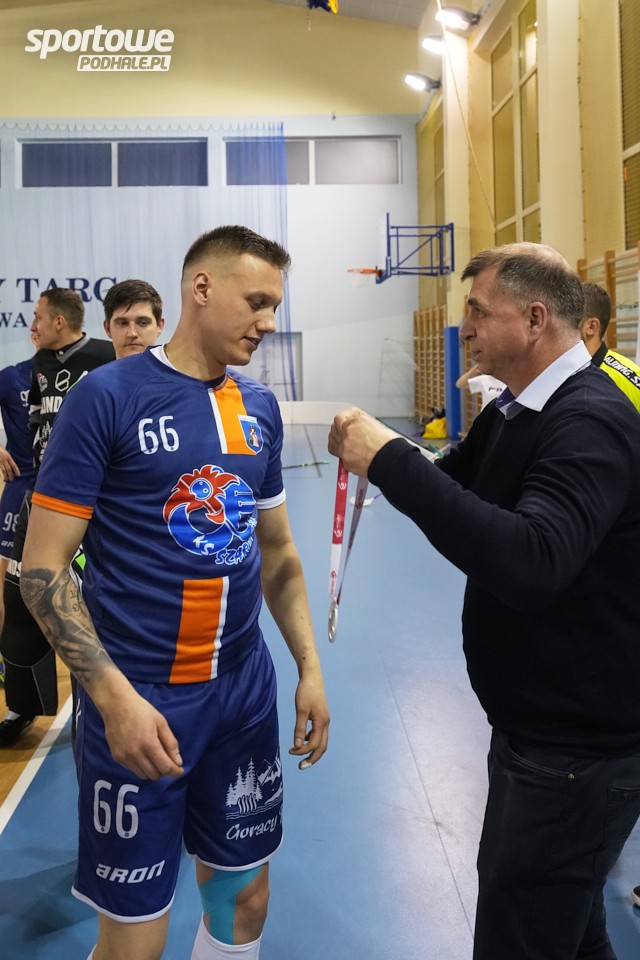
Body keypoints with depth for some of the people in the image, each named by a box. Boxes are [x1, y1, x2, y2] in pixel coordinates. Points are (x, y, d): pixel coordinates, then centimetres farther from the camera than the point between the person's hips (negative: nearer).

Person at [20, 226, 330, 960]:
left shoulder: (260, 407, 6)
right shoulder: (107, 396, -11)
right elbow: (43, 566, -12)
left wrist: (309, 665, 5)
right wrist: (116, 696, -20)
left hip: (245, 688, 5)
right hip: (139, 697, -5)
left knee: (244, 897, 16)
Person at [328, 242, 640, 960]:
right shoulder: (512, 412, 7)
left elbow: (531, 564, -38)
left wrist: (391, 459, -34)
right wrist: (369, 451, -3)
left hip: (580, 748, -9)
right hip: (533, 724, 9)